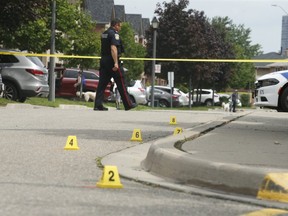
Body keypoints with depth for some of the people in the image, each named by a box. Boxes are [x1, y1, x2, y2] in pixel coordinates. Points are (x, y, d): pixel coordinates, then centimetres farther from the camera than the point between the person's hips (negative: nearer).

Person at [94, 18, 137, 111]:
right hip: (112, 61, -8)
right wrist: (116, 63, -27)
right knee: (121, 83, 0)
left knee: (102, 83, 4)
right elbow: (113, 48, -22)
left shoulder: (104, 34, 17)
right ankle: (128, 104, 6)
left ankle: (98, 105, -3)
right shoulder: (114, 34, -11)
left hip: (103, 61, 8)